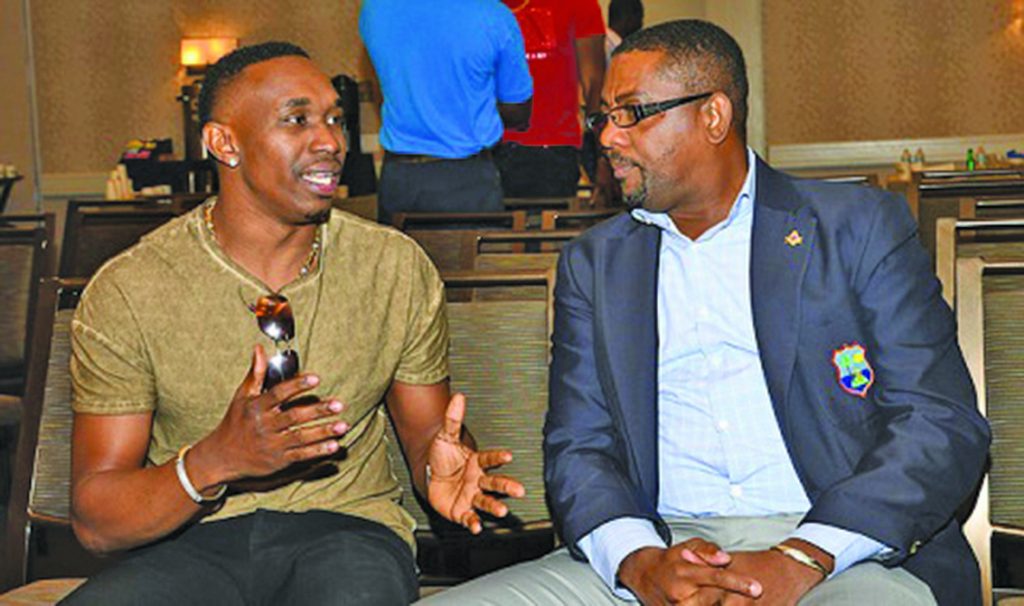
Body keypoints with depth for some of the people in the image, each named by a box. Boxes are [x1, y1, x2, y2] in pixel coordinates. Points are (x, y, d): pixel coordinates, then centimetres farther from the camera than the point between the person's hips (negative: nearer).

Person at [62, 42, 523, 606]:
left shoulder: (397, 268, 4)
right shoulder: (125, 293, -3)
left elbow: (425, 427, 15)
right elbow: (94, 520, -5)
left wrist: (442, 468, -10)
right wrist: (214, 461, -24)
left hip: (347, 524, 1)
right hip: (191, 541, -1)